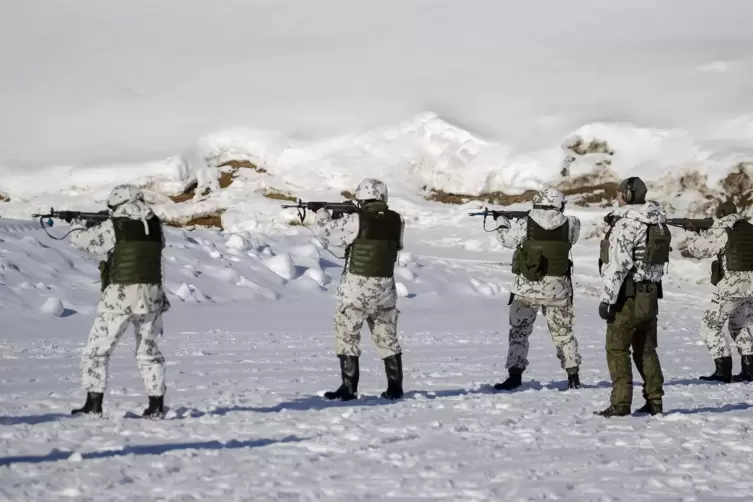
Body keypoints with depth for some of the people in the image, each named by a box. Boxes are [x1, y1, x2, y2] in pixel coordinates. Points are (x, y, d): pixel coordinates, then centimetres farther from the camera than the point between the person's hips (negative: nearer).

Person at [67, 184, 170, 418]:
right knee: (149, 352, 18)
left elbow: (83, 240, 4)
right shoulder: (154, 225, 5)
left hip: (119, 297, -4)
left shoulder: (113, 227, -7)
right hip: (151, 297, 4)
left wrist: (77, 227, 27)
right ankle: (156, 405, 16)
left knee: (96, 352, 7)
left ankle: (94, 404, 3)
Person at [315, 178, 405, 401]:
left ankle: (349, 388, 2)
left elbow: (326, 233, -1)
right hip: (385, 287, 5)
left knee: (347, 336, 5)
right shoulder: (396, 221, 1)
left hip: (357, 288, -5)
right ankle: (395, 387, 17)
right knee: (387, 338, 15)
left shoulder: (355, 220, -14)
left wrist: (322, 214, 19)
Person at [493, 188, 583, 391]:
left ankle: (515, 375, 1)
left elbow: (507, 239, 5)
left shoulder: (525, 224, -9)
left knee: (519, 331, 8)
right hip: (558, 288, 2)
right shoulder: (569, 225, -6)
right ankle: (573, 376, 17)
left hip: (527, 287, -2)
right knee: (563, 333, 15)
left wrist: (502, 222, 24)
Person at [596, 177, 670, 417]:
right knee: (646, 349, 15)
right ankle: (654, 400, 16)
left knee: (617, 349, -2)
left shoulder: (625, 224, -16)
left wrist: (607, 299, -18)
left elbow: (617, 265, -20)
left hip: (628, 296, -8)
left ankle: (621, 403, -5)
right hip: (651, 295, 8)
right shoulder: (659, 225, 10)